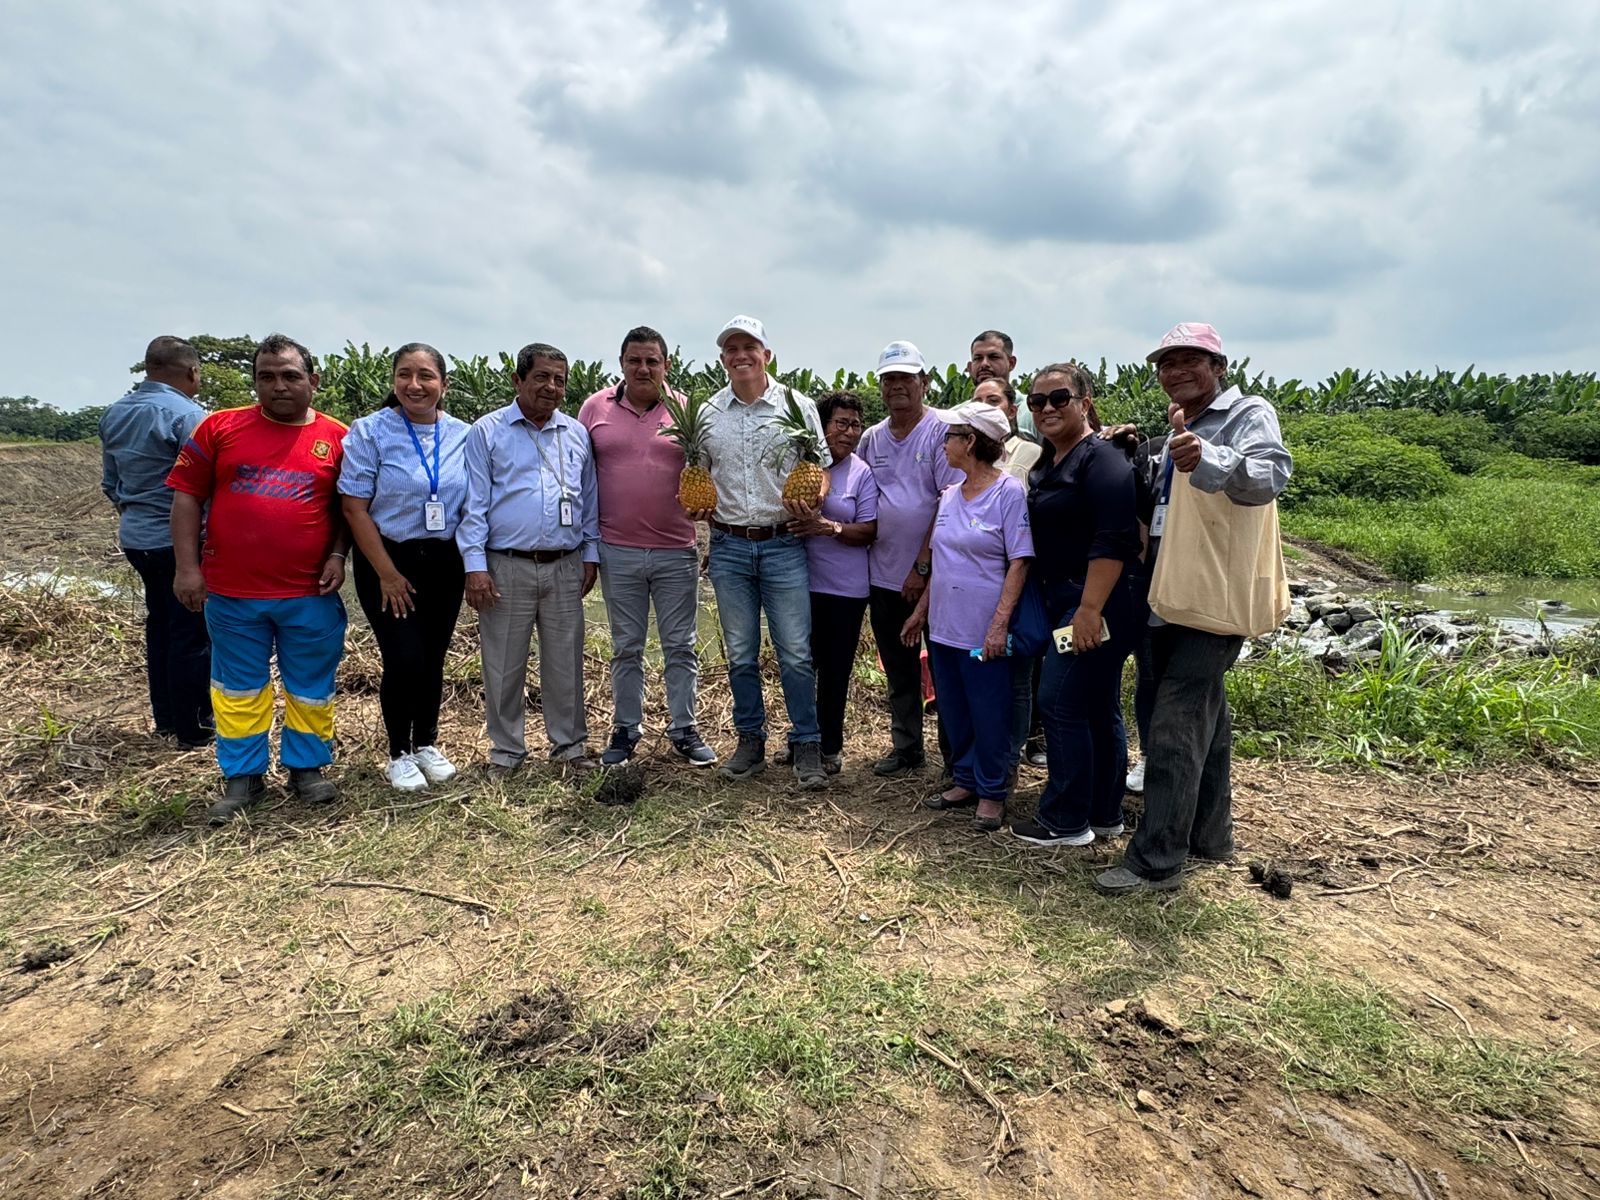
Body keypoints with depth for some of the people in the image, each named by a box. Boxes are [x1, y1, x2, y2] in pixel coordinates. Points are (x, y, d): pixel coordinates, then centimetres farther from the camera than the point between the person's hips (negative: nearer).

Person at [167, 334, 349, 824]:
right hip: (232, 591, 1)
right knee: (239, 686, 12)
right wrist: (187, 567, -5)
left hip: (310, 593, 0)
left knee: (311, 686, 11)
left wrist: (338, 555, -6)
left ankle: (307, 769, 27)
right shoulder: (219, 427, 1)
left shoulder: (338, 438, 0)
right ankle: (242, 778, 25)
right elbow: (187, 496, 1)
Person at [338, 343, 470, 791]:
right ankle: (399, 754, 16)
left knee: (433, 658, 11)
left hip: (444, 562, 3)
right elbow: (354, 507, -10)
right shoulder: (369, 432, -8)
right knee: (405, 659, -6)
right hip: (388, 559, -3)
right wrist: (387, 573, -13)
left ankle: (427, 744, 31)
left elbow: (472, 504, 9)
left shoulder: (463, 435, 2)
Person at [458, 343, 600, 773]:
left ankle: (569, 743, 23)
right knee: (504, 665, 6)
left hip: (565, 568, 3)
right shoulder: (487, 431, 2)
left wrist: (591, 555, 10)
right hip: (506, 567, -2)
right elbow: (474, 503, -3)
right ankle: (506, 749, 20)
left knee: (566, 661, 9)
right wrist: (475, 564, -9)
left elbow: (590, 500, 16)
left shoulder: (577, 435, 12)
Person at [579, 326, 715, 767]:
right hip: (617, 552, 1)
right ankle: (625, 730, 24)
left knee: (681, 646, 7)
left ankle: (684, 730, 20)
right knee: (626, 648, 11)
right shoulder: (596, 408, 4)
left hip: (676, 552, 0)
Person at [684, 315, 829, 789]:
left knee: (796, 653, -1)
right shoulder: (707, 413, 8)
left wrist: (813, 501, -16)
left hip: (783, 545, -3)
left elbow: (820, 468, 4)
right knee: (740, 654, 11)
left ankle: (807, 746, 12)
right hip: (728, 546, 3)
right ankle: (750, 741, 25)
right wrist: (696, 505, -4)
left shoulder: (798, 405, 0)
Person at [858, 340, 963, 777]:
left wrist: (923, 566, -17)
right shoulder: (871, 439, 9)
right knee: (898, 668, 14)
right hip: (883, 573, 5)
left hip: (932, 574, -5)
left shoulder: (941, 431, -8)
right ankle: (905, 748, 28)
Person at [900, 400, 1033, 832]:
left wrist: (1000, 624, -19)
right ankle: (964, 781, 31)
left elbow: (1019, 563, -13)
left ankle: (991, 792, 20)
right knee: (954, 712, 16)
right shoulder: (949, 495, 9)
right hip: (944, 625, 7)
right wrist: (920, 611, 16)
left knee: (989, 715, 5)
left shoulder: (1008, 493, -11)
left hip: (983, 630, -7)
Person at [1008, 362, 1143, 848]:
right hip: (1065, 599, 10)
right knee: (1098, 709, 14)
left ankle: (1065, 821, 5)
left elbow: (1113, 542, -23)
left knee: (1060, 704, -7)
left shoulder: (1101, 460, -14)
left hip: (1096, 603, -10)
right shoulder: (1049, 462, 14)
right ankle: (1104, 815, 25)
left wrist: (1089, 610, -26)